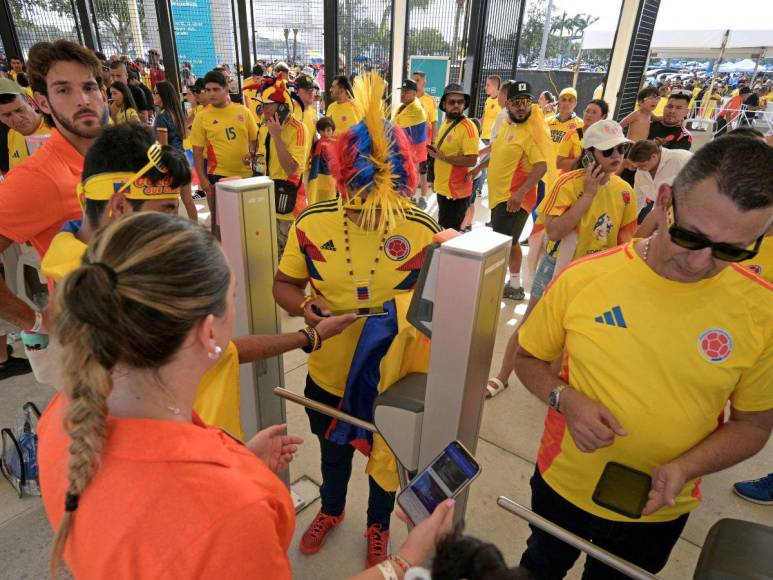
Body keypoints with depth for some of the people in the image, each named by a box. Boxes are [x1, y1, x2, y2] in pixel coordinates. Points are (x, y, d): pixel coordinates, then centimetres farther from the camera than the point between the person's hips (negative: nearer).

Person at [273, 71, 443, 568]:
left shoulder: (422, 231, -18)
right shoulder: (313, 223, -14)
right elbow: (285, 284, -2)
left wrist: (407, 314, -26)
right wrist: (305, 308, -23)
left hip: (393, 378, -1)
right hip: (328, 372, 2)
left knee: (386, 458, 24)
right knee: (333, 451, 29)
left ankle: (378, 525, 57)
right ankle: (332, 510, 62)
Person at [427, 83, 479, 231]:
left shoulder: (468, 127, -18)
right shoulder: (446, 122, 10)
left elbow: (471, 160, -25)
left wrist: (442, 156, -23)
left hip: (456, 191, -9)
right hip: (443, 188, 9)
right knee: (442, 230, 21)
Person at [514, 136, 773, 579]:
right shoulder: (583, 278, -19)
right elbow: (529, 358, -5)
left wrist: (685, 468, -21)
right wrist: (566, 399, -24)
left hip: (658, 513, 0)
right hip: (562, 487, 0)